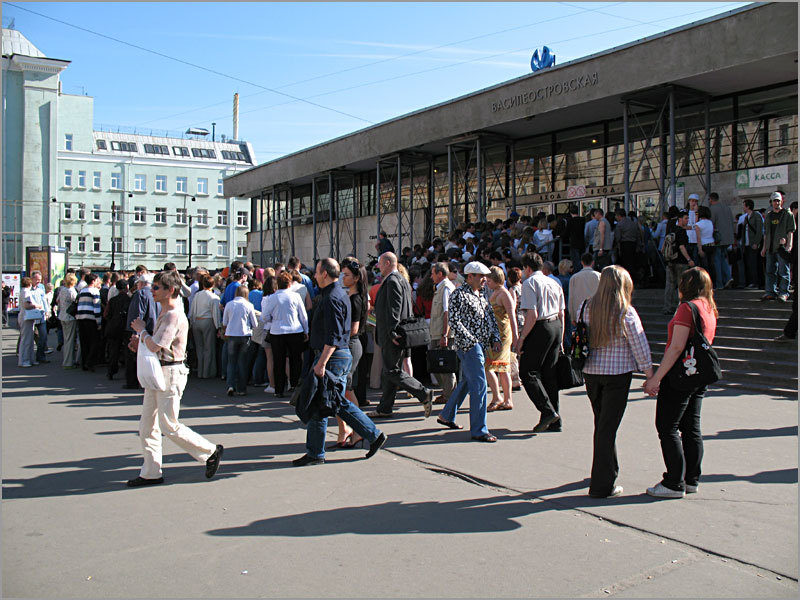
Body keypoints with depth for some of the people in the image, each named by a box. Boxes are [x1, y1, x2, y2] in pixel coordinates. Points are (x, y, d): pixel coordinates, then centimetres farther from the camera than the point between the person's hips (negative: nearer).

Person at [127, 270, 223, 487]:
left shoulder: (174, 316, -18)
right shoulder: (163, 313, 14)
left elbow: (155, 346, -25)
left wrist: (141, 330, -9)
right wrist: (141, 342, 5)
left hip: (171, 372, -10)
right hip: (156, 372, 10)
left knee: (169, 426, -5)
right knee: (147, 426, 10)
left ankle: (211, 451, 10)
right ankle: (151, 473, 19)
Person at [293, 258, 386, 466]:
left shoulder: (332, 298, -16)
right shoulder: (339, 294, 16)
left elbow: (333, 336, -23)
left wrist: (321, 363, -24)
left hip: (332, 357, -10)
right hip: (342, 355, 10)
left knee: (316, 406, -1)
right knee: (339, 403, 14)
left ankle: (315, 453, 8)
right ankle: (374, 435, 16)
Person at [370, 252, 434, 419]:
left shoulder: (392, 281, -15)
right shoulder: (402, 280, 17)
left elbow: (393, 310, -22)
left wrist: (392, 333, -23)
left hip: (391, 336, -10)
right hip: (393, 335, 10)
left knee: (392, 371, -7)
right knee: (388, 371, 13)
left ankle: (424, 394, -7)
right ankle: (384, 409, 18)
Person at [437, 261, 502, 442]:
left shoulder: (481, 295, 18)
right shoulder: (459, 294, -9)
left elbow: (491, 317, 22)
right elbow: (454, 320, -15)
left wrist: (495, 339, 8)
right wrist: (472, 340, -18)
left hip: (481, 346, 9)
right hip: (468, 346, -9)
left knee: (466, 382, 18)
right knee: (479, 385, -12)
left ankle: (446, 416, 33)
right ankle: (479, 430, -8)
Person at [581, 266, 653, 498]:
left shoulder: (588, 307, 0)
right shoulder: (626, 312, -11)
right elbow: (640, 345, -8)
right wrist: (650, 374, 1)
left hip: (591, 372, 5)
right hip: (617, 373, -4)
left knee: (601, 424, 19)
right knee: (608, 428, -1)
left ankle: (608, 469, 37)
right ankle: (601, 485, 2)